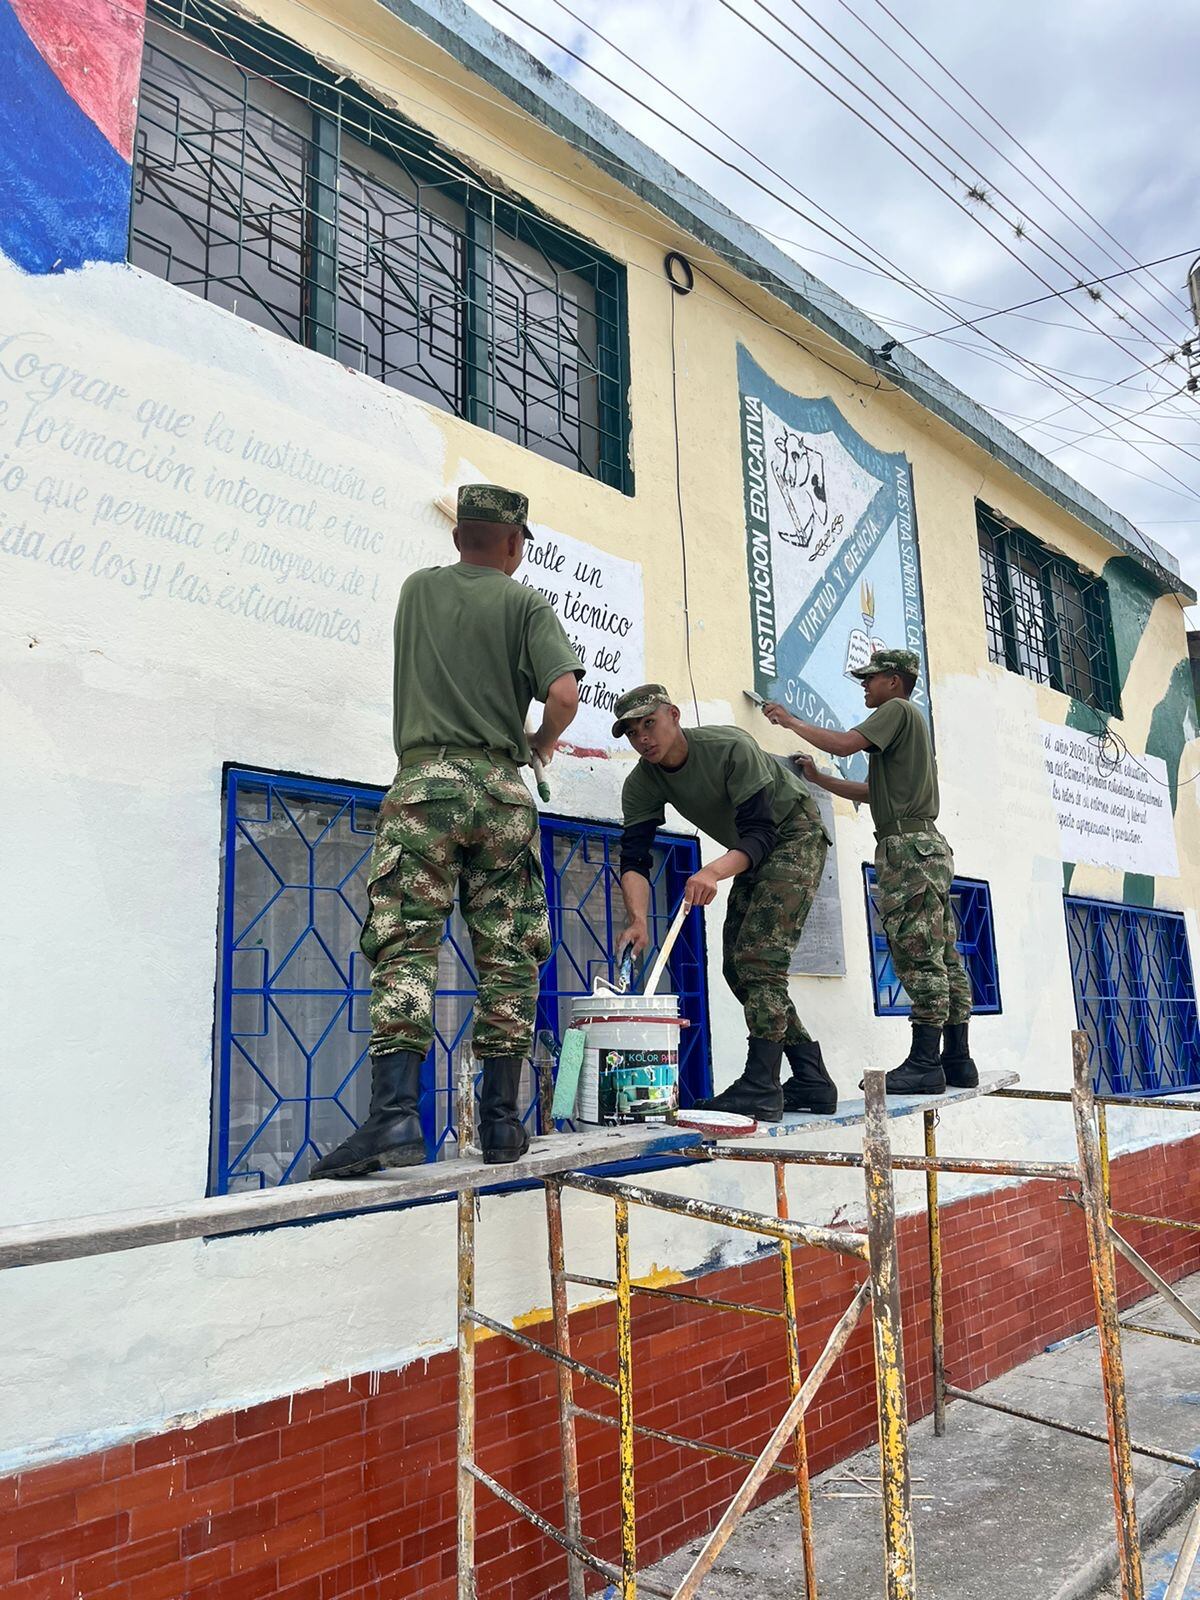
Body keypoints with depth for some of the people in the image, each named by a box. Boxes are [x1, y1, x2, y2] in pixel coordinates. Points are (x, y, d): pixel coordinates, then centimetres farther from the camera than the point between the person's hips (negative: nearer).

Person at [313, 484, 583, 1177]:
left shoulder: (418, 589, 17)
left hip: (425, 782, 1)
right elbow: (565, 693, -8)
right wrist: (541, 744, 11)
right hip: (502, 790, 0)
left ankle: (396, 1113, -19)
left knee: (406, 947, -6)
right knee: (508, 958, 4)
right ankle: (501, 1120, 8)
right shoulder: (526, 603, 7)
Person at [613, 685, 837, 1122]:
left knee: (759, 955, -22)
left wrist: (714, 871, -53)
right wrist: (638, 920, -38)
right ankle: (812, 1081, 11)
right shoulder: (641, 785, -14)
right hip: (748, 852, 8)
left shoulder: (731, 748, -31)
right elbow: (634, 860, -21)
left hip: (795, 833, -7)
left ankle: (761, 1086, -21)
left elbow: (760, 833, -35)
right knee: (738, 967, 4)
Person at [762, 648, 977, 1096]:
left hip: (909, 847, -10)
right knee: (944, 959, 7)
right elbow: (872, 792, 26)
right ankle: (957, 1059, 9)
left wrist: (790, 721, -4)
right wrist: (818, 778, 25)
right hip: (927, 848, 10)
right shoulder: (909, 722, 28)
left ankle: (925, 1063, -13)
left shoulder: (898, 710, -1)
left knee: (919, 958, -13)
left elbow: (845, 743, -16)